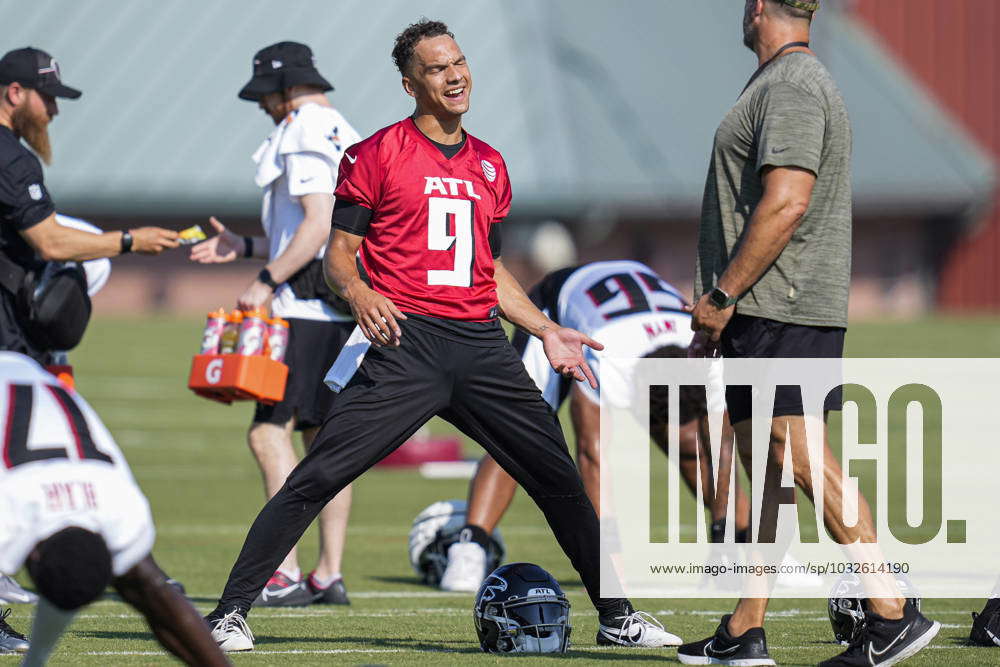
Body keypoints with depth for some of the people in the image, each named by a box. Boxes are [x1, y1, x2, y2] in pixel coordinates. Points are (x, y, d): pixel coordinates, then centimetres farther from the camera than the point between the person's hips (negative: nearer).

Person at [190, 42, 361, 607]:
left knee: (270, 431, -12)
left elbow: (319, 225, -19)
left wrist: (267, 281, -17)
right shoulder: (345, 136, 21)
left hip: (307, 307, -10)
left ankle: (286, 572, -18)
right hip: (342, 310, 10)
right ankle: (329, 574, 10)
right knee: (324, 437, 11)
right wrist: (246, 248, 27)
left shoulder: (304, 134, -9)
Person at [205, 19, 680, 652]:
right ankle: (231, 613, -10)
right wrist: (358, 292, -19)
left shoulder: (489, 166, 19)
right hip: (407, 342, -5)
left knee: (561, 480, 5)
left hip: (482, 345, 5)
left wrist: (547, 330, 19)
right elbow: (338, 253, 2)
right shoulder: (378, 154, 2)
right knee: (317, 478, -14)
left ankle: (617, 617, 18)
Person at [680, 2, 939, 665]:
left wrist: (721, 295, -18)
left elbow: (785, 204, -22)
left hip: (780, 309, -11)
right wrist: (722, 304, 24)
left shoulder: (790, 86, -14)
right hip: (773, 312, 11)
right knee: (764, 464, 10)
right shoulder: (790, 81, 19)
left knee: (802, 459, -13)